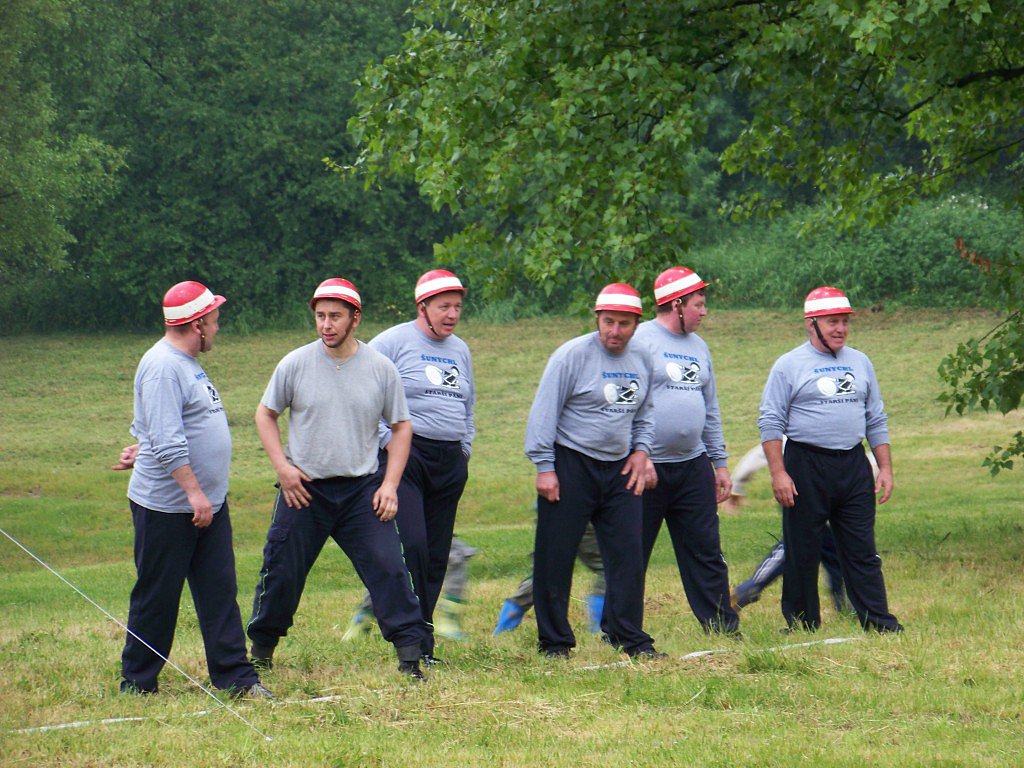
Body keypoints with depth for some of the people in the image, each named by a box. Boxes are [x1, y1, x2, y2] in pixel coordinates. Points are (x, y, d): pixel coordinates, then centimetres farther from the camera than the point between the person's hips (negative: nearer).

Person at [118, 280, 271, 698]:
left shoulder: (188, 363, 15)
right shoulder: (162, 366, -17)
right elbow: (167, 440, -24)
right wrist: (193, 491, -26)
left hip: (208, 502, 9)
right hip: (166, 504, -9)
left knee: (220, 591, 5)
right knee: (157, 597, 1)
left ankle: (234, 675, 6)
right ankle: (137, 684, 11)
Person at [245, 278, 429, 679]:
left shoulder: (380, 368, 0)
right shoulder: (295, 364, -2)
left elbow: (401, 426, 7)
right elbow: (265, 414, 9)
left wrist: (389, 484, -3)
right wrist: (282, 467, -4)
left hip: (362, 491, 0)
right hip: (304, 488, 0)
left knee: (388, 567, -10)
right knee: (281, 573, 4)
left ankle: (410, 655, -6)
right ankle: (260, 651, 22)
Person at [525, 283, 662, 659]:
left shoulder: (641, 361, 9)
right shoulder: (572, 355, -9)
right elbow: (543, 413, -10)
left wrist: (641, 449, 7)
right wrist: (544, 467, -14)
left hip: (620, 470, 5)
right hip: (571, 466, -5)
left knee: (628, 553, 1)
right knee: (556, 557, -1)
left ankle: (629, 635, 9)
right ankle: (554, 641, 6)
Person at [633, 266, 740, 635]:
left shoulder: (698, 346, 16)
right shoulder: (640, 341, -8)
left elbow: (711, 410, 22)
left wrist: (720, 463, 19)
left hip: (693, 467, 7)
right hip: (647, 468, -7)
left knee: (706, 551, 7)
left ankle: (723, 627, 11)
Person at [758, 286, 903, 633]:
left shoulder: (860, 363, 14)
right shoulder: (789, 366, 0)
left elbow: (876, 421, 19)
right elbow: (770, 423, -4)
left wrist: (885, 468, 9)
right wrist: (778, 473, -13)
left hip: (854, 465, 4)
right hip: (806, 465, -4)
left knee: (862, 550, 2)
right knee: (802, 552, 1)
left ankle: (879, 622, 1)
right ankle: (801, 627, 9)